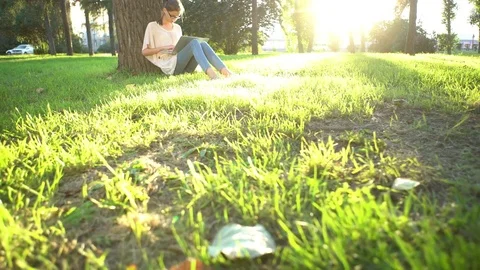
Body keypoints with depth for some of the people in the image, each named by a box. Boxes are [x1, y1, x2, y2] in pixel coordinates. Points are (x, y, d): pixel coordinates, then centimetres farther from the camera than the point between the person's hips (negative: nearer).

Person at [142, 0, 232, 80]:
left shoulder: (177, 28, 24)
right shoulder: (153, 26, 9)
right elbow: (144, 51, 5)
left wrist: (184, 46, 3)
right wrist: (163, 48, -10)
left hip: (184, 67, 5)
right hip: (170, 66, -5)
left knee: (202, 44, -23)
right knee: (194, 43, -29)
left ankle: (224, 70, -43)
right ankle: (210, 72, -53)